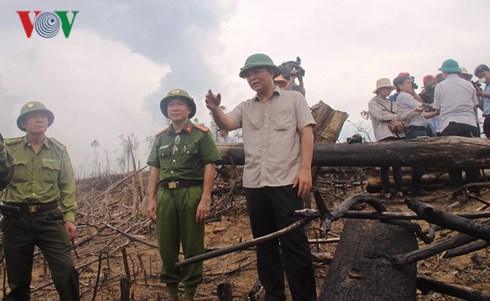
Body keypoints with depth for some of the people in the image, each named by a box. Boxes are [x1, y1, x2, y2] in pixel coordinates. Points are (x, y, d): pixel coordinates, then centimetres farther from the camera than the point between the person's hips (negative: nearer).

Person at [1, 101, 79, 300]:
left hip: (49, 217, 0)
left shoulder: (59, 151, 6)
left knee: (67, 272, -9)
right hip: (16, 219, 0)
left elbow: (67, 186, 6)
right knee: (18, 279, 12)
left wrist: (69, 216, -1)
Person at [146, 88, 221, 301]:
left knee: (193, 246, 1)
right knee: (166, 246, 6)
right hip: (165, 194, 4)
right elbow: (155, 169, 16)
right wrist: (151, 199, 7)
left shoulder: (201, 134, 3)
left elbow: (209, 167, -3)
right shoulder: (161, 138, 17)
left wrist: (205, 199, -12)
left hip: (191, 193, -4)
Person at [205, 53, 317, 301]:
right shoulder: (246, 107, 18)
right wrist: (215, 110, -21)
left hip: (286, 181, -4)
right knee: (264, 243, 10)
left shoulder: (294, 98, 9)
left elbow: (306, 133, 1)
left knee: (294, 242, -5)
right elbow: (226, 124, 1)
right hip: (254, 184, 5)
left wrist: (305, 169, -10)